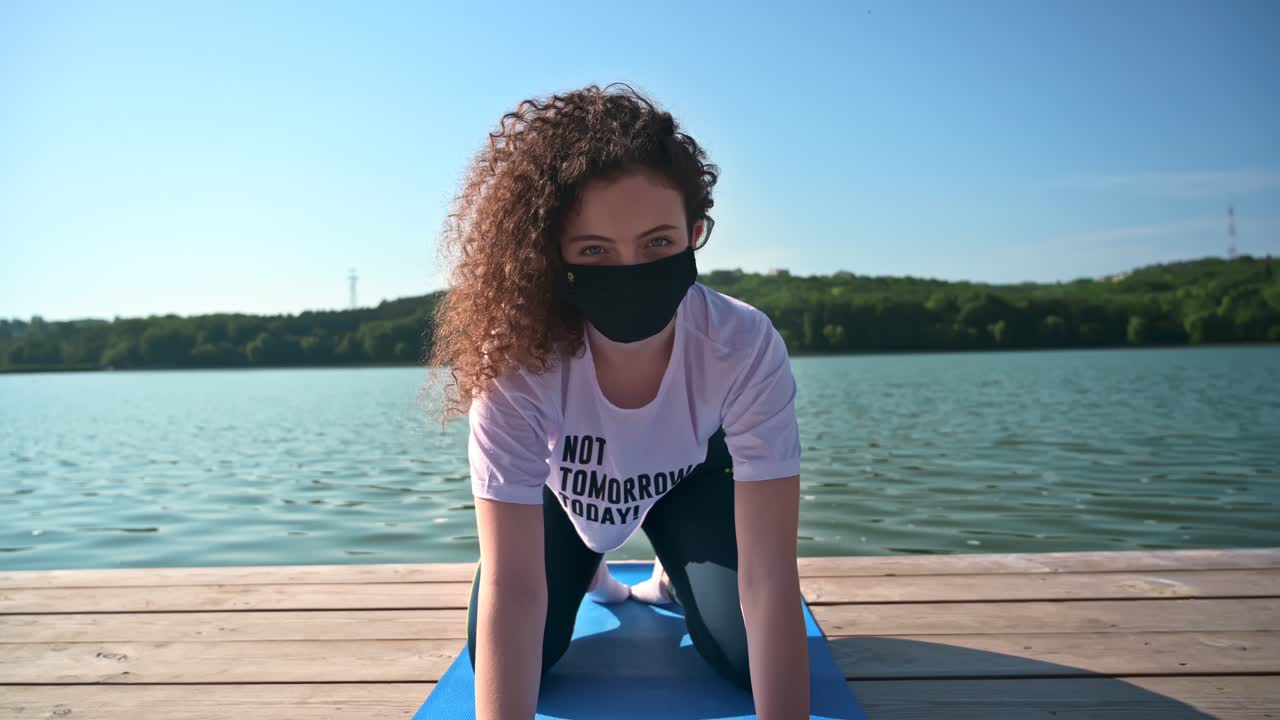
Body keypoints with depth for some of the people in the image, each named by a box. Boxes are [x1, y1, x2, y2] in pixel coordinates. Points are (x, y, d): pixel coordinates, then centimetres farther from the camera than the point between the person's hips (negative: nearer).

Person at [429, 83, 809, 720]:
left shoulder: (746, 349, -38)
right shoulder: (515, 362, -38)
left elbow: (768, 577, -38)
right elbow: (513, 589, -38)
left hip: (686, 482, 0)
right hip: (562, 494, 1)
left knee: (750, 659, -14)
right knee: (494, 660, -11)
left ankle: (670, 577, 20)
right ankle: (586, 570, 22)